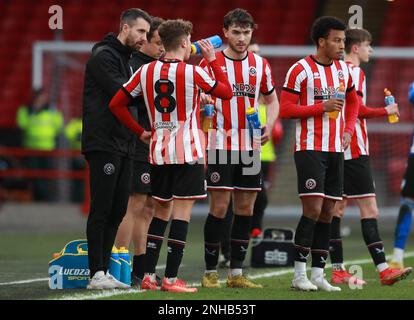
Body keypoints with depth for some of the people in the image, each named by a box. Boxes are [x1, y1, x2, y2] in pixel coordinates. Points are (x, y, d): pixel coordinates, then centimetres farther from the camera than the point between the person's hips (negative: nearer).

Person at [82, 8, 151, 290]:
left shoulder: (126, 58, 20)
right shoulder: (103, 56, -10)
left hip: (123, 147, 9)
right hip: (104, 145, -9)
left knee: (117, 211, 8)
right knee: (102, 210, -7)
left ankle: (104, 271, 13)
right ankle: (97, 274, -5)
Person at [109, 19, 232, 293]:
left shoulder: (147, 71, 3)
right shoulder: (192, 73, -10)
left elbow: (116, 104, 7)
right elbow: (227, 91, 2)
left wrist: (140, 131, 13)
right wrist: (212, 60, 9)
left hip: (159, 151, 5)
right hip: (188, 151, -5)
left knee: (161, 211, 15)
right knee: (182, 212, -3)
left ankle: (149, 275, 12)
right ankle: (171, 279, -6)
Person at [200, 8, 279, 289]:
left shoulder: (260, 64, 8)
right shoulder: (211, 62, -3)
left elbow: (272, 99, 18)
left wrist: (269, 125, 1)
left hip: (250, 147, 4)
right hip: (220, 146, -4)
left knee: (246, 208, 5)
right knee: (219, 207, -6)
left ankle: (236, 273, 11)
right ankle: (210, 272, 2)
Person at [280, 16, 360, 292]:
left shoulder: (343, 69, 12)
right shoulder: (301, 70, -9)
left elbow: (353, 102, 26)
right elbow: (285, 109, -11)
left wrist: (348, 130, 11)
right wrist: (321, 107, -18)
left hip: (335, 150, 7)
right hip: (310, 148, -7)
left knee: (328, 211, 5)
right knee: (313, 209, -13)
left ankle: (318, 275, 9)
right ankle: (299, 274, -7)